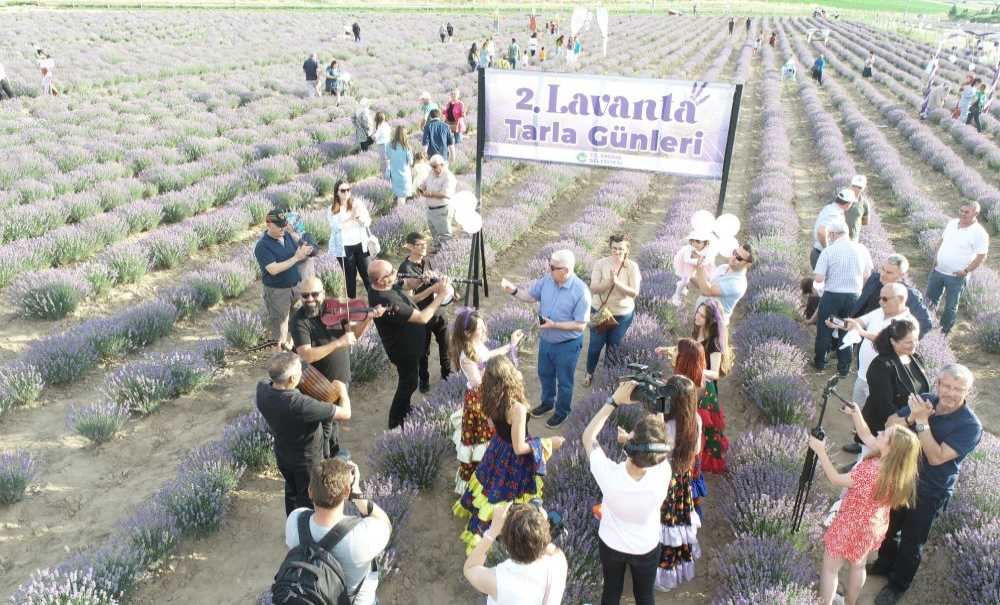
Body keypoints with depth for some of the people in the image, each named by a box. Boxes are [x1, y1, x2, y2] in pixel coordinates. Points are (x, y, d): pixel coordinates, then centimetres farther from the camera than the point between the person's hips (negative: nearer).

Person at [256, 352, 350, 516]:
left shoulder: (262, 389, -24)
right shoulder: (301, 405, -43)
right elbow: (345, 413, -32)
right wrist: (342, 390, -15)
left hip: (282, 456, 7)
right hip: (307, 461, -7)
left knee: (292, 490, 32)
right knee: (309, 498, 21)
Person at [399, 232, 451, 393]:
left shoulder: (426, 260, -1)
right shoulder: (406, 269, -23)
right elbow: (410, 299, -25)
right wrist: (432, 288, -32)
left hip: (437, 310, 6)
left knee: (445, 343, 20)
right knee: (424, 350, 12)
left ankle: (446, 372, 42)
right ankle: (424, 381, 33)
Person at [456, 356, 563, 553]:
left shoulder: (492, 401, -13)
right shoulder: (517, 408, -36)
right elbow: (519, 448, -28)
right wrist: (548, 443, -18)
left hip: (497, 450, 7)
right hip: (513, 462, -7)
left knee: (490, 490, 28)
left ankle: (477, 532, 50)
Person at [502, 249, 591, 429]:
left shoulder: (581, 292, -28)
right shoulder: (547, 280, -11)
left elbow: (580, 325, -24)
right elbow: (531, 296, 4)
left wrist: (554, 324, -30)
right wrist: (514, 291, -15)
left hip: (567, 345, -6)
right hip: (545, 340, 6)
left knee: (563, 381, 16)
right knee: (545, 374, 26)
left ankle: (562, 412, 39)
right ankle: (547, 402, 51)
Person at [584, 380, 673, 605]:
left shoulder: (609, 475, -39)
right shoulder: (662, 475, -38)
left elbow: (588, 436, -21)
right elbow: (661, 444, -14)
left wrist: (614, 401, -25)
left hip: (610, 544, 0)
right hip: (646, 549, 0)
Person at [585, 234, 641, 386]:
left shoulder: (632, 266, -14)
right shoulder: (600, 264, -13)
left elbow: (634, 292, -20)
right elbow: (593, 288, -19)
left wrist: (617, 282, -33)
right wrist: (609, 281, -34)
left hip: (624, 314, 0)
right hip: (600, 311, 0)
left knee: (614, 346, 17)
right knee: (596, 344, 13)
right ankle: (589, 373, 37)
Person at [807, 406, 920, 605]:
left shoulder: (873, 472, -37)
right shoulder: (893, 464, -14)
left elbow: (835, 479, -26)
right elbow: (866, 436, 0)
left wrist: (820, 451, -24)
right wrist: (856, 414, -10)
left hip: (853, 527, -8)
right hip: (874, 527, 8)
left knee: (830, 568, 12)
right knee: (858, 565, 28)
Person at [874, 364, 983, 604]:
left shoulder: (970, 426, -23)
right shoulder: (925, 401, -10)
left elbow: (936, 457, -29)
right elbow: (890, 424, -8)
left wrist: (922, 421, -31)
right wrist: (911, 417, -27)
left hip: (929, 494, -4)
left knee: (911, 541, 13)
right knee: (888, 527, 23)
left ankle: (898, 584, 36)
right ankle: (884, 564, 49)